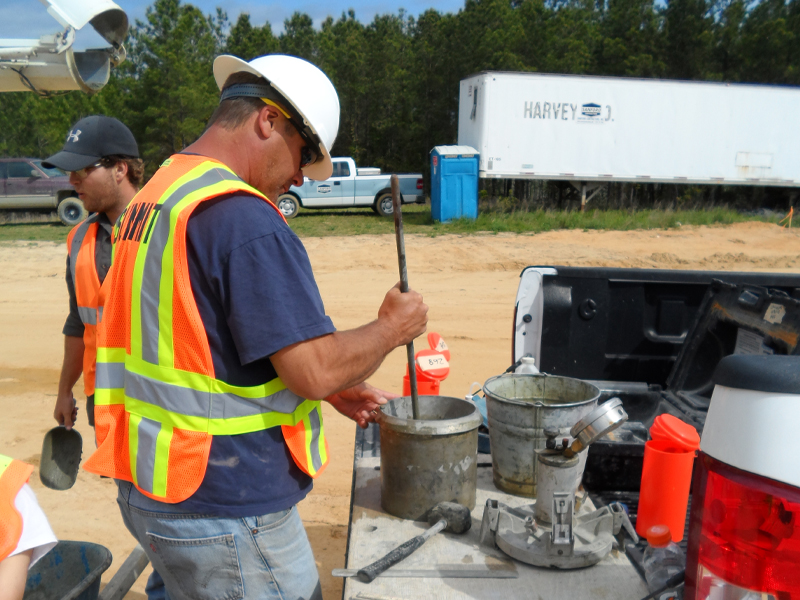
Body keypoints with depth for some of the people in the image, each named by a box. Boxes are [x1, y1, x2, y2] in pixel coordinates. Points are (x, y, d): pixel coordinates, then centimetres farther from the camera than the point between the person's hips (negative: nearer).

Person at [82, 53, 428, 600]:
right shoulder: (245, 218, -21)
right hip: (226, 516, -9)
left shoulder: (150, 199, 9)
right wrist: (393, 327, -5)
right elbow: (316, 369, -24)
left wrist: (332, 389, 13)